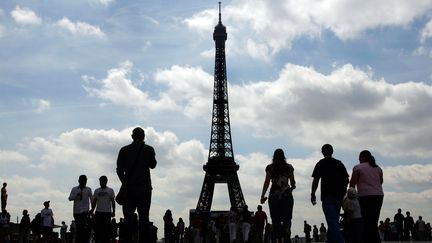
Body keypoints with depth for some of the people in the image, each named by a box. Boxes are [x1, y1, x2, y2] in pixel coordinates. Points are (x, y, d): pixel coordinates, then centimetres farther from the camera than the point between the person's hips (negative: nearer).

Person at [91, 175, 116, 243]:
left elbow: (113, 201, 4)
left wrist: (113, 211, -4)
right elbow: (94, 202, 12)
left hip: (107, 212, -2)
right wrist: (92, 210, 1)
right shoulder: (96, 191, 11)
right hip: (98, 212, 2)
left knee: (106, 229, -3)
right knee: (97, 228, -2)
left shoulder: (110, 190, 5)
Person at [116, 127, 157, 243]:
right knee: (144, 217, 1)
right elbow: (153, 165, 14)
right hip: (145, 188, -1)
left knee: (128, 217, 4)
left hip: (129, 188, 1)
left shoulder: (124, 150, 3)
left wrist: (125, 182, 13)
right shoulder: (149, 149, -1)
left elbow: (119, 170, 2)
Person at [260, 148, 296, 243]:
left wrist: (262, 196, 0)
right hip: (287, 195, 1)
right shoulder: (289, 167, 4)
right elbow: (293, 183, 5)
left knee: (275, 220, 2)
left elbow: (267, 182, -3)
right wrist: (292, 187, 28)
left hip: (274, 196, -1)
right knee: (287, 219, 3)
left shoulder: (270, 168, 1)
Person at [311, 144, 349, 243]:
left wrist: (313, 195, 2)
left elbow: (315, 181, -5)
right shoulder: (339, 163, 13)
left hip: (327, 196, -6)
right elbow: (346, 180, 12)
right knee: (334, 221, 15)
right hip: (339, 196, 6)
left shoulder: (321, 164, -1)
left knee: (332, 221, -13)